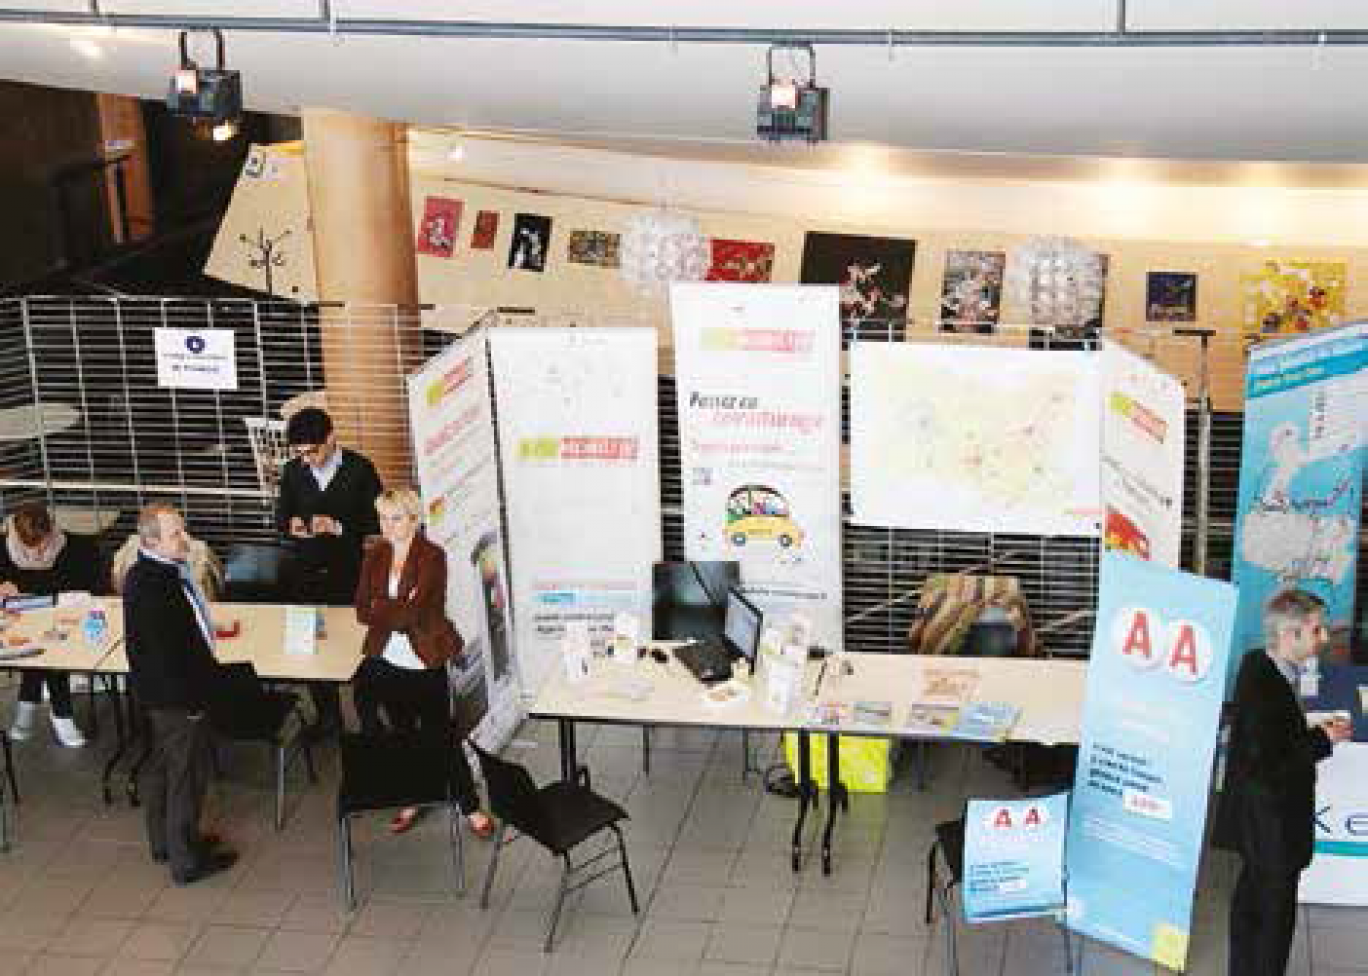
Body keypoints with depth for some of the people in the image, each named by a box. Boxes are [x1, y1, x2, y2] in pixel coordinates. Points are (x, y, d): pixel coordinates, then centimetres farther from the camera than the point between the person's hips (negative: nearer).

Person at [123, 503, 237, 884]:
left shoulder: (166, 570, 2)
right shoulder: (147, 586, -30)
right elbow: (161, 652, -28)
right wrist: (190, 699, -22)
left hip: (164, 695, 10)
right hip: (175, 695, -10)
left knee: (162, 766, 23)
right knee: (188, 773, 3)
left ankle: (164, 841, 40)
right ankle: (186, 860, 16)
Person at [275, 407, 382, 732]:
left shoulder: (360, 469, -6)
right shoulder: (292, 471, 4)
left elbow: (376, 521, -7)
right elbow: (281, 518, 12)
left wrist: (339, 527, -21)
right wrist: (291, 526, -11)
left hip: (349, 574, -3)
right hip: (306, 575, 3)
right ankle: (327, 716, 22)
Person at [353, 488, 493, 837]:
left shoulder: (432, 557, -13)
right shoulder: (376, 556, 5)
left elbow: (415, 613, -21)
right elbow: (363, 611, -3)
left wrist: (380, 607, -8)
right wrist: (399, 610, -16)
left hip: (425, 661, -5)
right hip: (388, 661, 5)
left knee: (440, 735, 1)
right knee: (403, 734, 15)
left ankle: (471, 807, 13)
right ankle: (411, 802, 29)